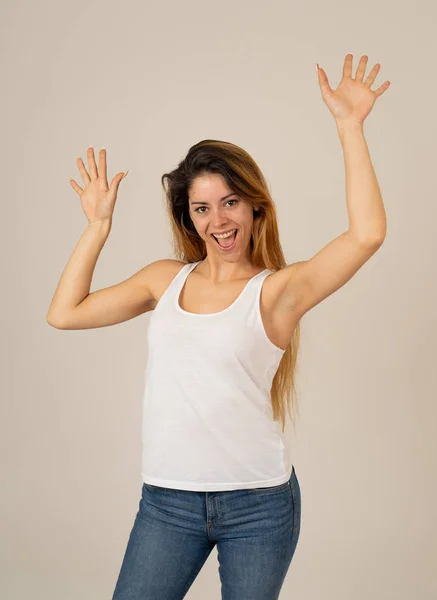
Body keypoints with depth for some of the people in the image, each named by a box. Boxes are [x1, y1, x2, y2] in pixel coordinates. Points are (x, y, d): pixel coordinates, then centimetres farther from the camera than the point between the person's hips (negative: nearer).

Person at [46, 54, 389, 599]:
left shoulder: (276, 289, -6)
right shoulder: (166, 278, 7)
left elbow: (367, 233, -20)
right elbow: (64, 314, 7)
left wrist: (349, 125, -19)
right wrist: (98, 226, 6)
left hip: (257, 505, -3)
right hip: (166, 500, 3)